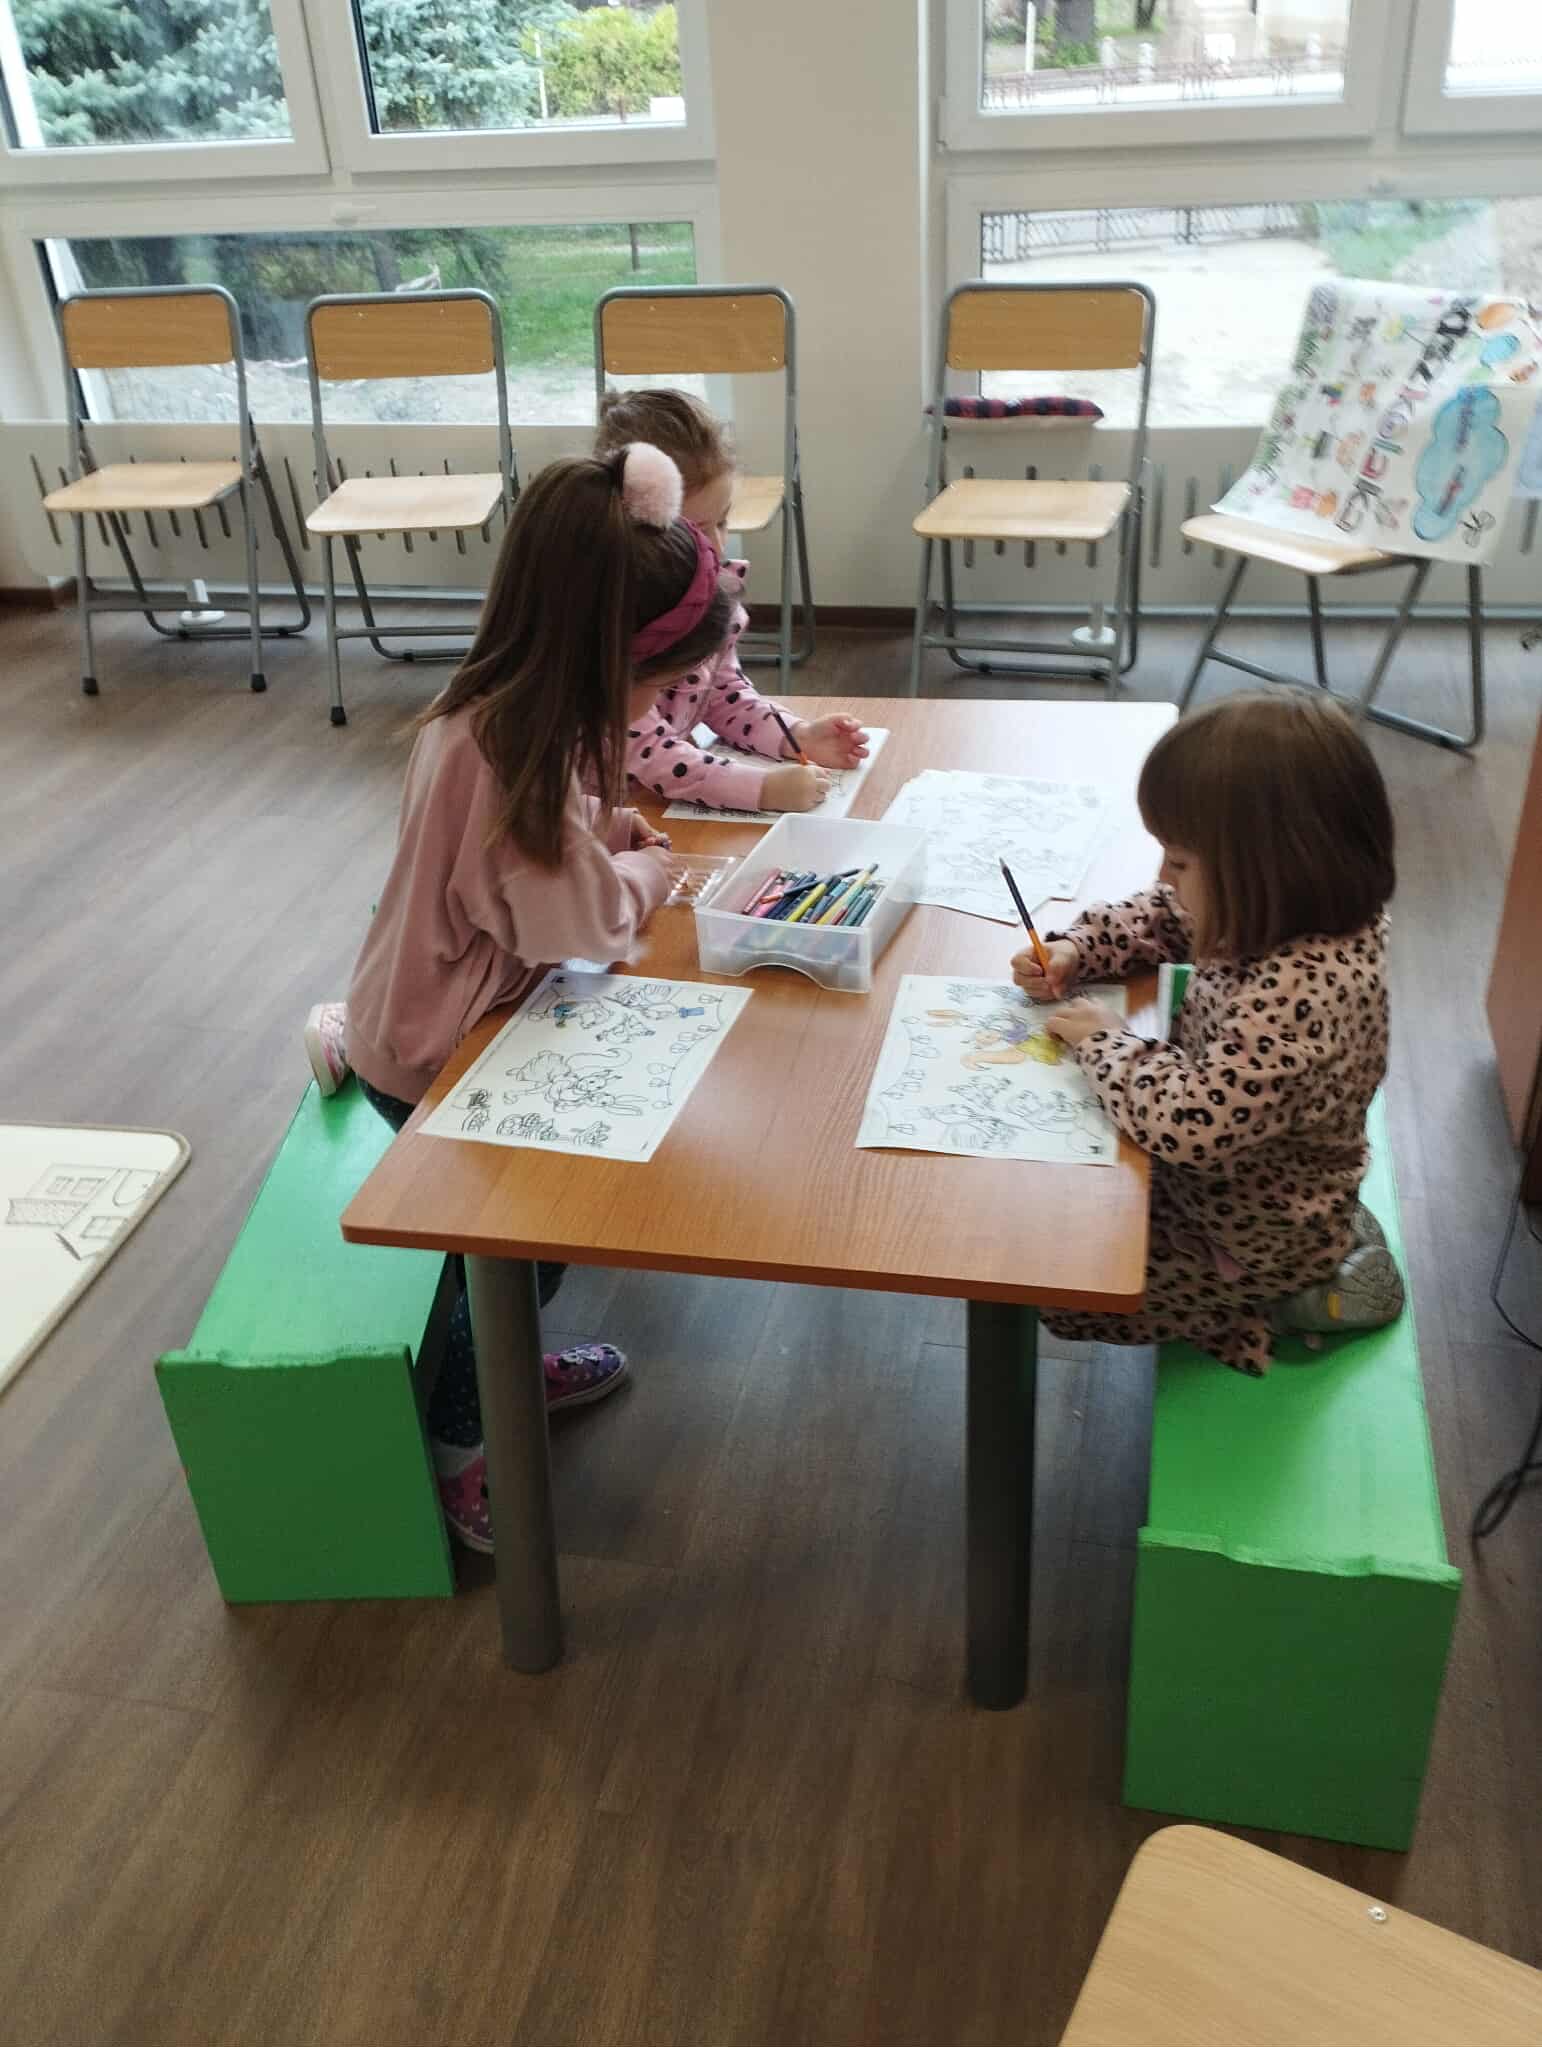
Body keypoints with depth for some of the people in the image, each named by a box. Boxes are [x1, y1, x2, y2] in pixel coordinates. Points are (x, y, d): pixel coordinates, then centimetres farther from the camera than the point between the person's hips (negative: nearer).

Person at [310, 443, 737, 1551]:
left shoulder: (508, 716, -4)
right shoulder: (510, 754, -33)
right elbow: (588, 922, -26)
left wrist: (604, 831, -3)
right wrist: (648, 869, -7)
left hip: (447, 1018, 8)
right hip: (436, 1058, -8)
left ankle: (502, 1361, 45)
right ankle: (459, 1445, 26)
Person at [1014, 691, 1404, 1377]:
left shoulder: (1299, 997, -42)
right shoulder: (1294, 913, -14)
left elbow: (1187, 1121, -43)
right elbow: (1160, 918, 3)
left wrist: (1104, 1039, -28)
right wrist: (1074, 951, -12)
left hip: (1256, 1234, -9)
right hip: (1249, 1181, 9)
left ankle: (1307, 1298, 10)